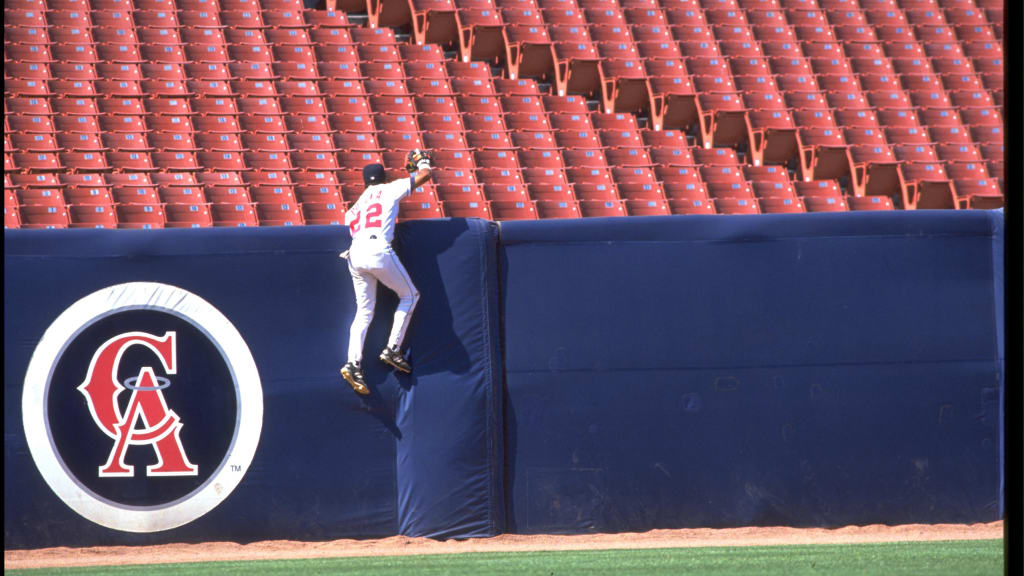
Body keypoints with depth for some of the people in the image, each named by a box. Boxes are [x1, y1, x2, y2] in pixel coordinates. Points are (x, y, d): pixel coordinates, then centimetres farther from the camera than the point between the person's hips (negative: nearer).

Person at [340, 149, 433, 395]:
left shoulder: (355, 206, 28)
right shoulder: (390, 190, 14)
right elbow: (424, 175, 18)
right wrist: (422, 162, 39)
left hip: (355, 255, 5)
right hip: (379, 250, -5)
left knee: (364, 311, 8)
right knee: (409, 295, 14)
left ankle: (354, 363, -9)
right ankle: (393, 349, 7)